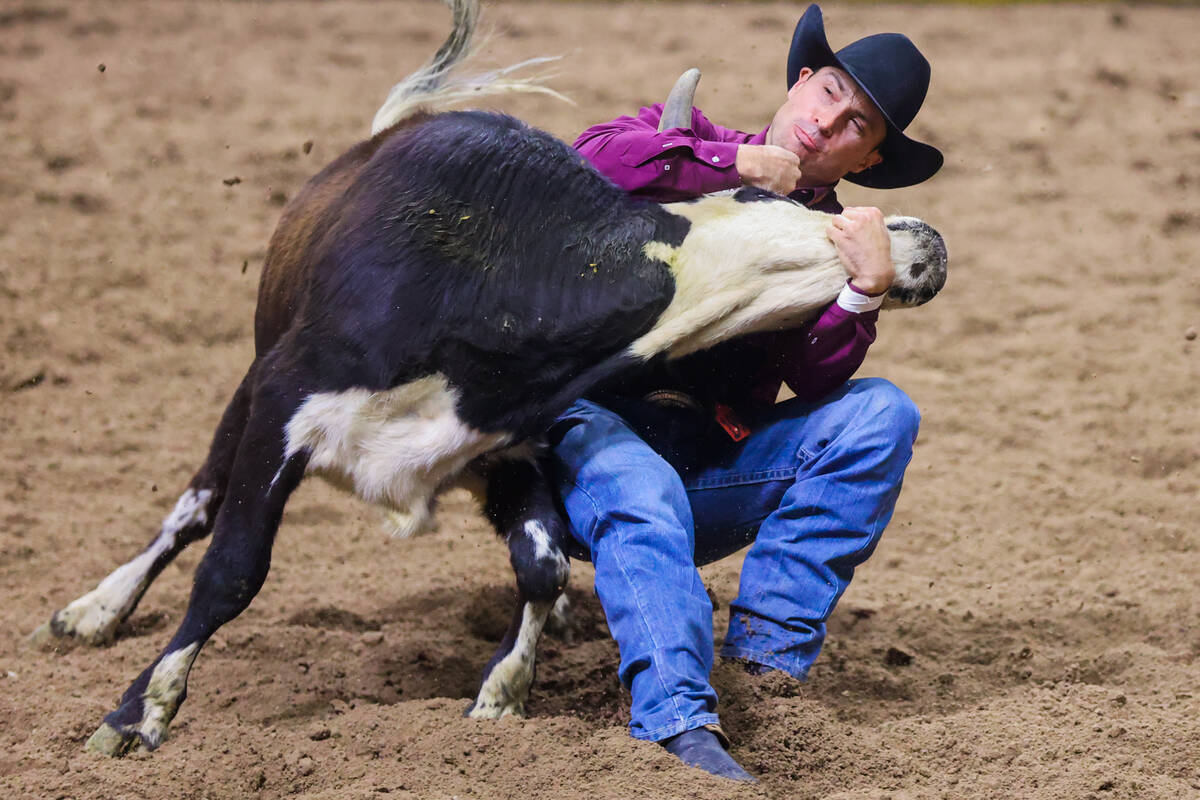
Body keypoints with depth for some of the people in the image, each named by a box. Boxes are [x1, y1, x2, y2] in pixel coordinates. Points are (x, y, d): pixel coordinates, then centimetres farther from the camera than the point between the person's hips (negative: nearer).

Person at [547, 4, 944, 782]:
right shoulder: (684, 141, 9)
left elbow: (814, 381, -9)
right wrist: (738, 161, -14)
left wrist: (866, 291, -26)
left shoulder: (835, 239, 11)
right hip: (597, 428, -3)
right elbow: (594, 161, -17)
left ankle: (767, 654, -22)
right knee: (644, 498, -37)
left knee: (881, 413, -17)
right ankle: (679, 724, -51)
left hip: (714, 466, 3)